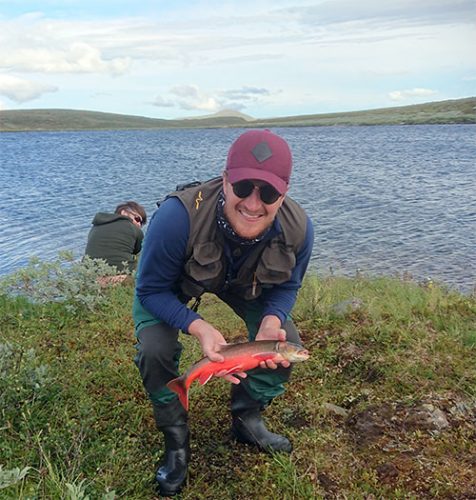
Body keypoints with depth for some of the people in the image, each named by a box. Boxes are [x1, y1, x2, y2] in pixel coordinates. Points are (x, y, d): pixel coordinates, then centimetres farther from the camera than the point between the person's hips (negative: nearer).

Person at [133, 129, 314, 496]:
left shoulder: (298, 228, -32)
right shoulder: (177, 216, -44)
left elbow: (286, 287, -13)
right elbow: (151, 291, -31)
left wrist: (271, 322, -34)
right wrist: (199, 327, -46)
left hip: (244, 283, 3)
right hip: (171, 282, -2)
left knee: (287, 343, -10)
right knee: (154, 349, -24)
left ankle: (247, 419, 18)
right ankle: (176, 440, 6)